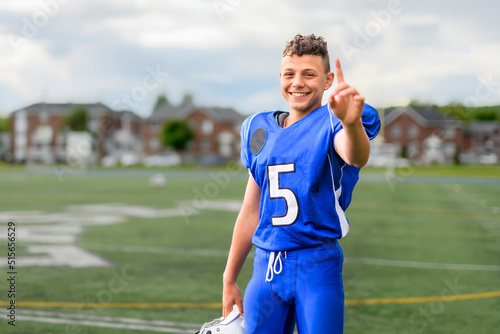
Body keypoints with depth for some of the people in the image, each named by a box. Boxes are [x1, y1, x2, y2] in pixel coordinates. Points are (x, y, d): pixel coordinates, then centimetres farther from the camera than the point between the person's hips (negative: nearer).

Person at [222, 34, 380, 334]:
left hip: (317, 266, -4)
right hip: (266, 267, 5)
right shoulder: (260, 130, 11)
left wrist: (352, 124, -53)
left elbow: (356, 158, -31)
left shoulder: (333, 122, -5)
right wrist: (230, 280, 18)